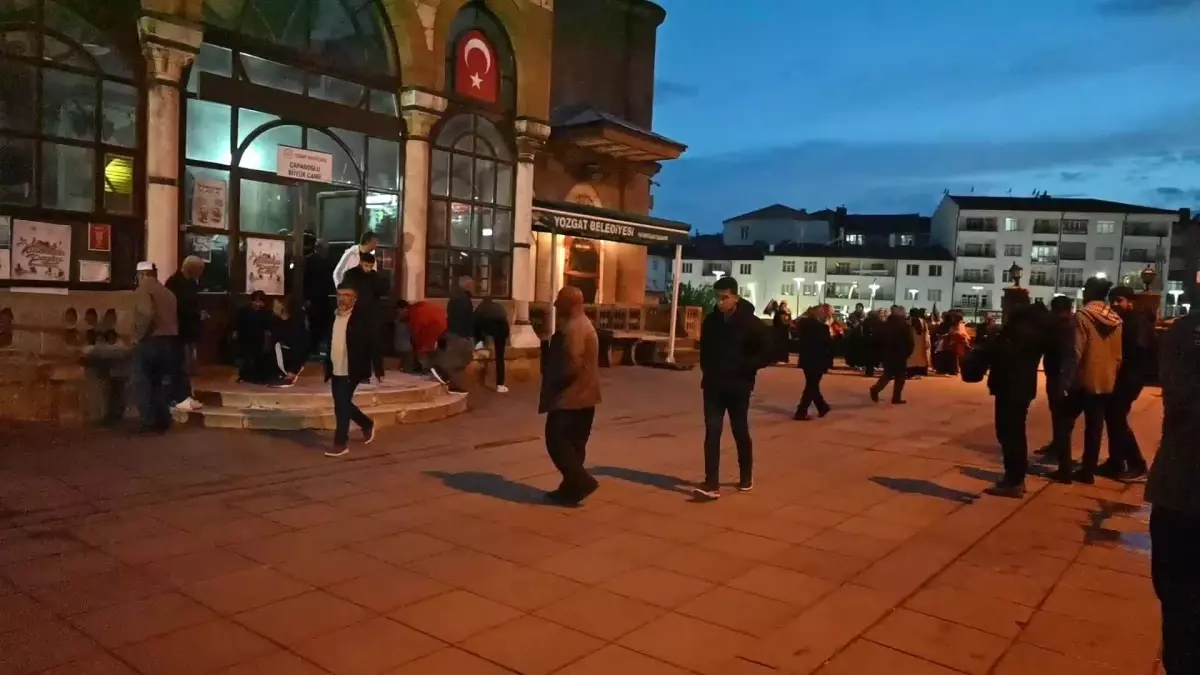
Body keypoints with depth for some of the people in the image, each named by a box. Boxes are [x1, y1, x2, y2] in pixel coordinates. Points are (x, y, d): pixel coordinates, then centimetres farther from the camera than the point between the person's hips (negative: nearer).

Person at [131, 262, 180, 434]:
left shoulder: (143, 289, -5)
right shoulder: (167, 292, 18)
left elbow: (146, 314, -22)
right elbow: (173, 318, 12)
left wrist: (138, 336, -13)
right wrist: (169, 336, 12)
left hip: (151, 341, -7)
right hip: (169, 341, 7)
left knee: (142, 382, 3)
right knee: (156, 382, 17)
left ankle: (150, 423, 1)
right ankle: (163, 421, 14)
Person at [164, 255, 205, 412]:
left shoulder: (190, 282, 15)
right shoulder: (175, 283, -14)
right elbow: (178, 308, -23)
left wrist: (199, 314, 6)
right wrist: (198, 314, -16)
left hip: (189, 330, 9)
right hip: (179, 331, -9)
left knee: (188, 365, 11)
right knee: (181, 365, -7)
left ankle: (186, 396, 17)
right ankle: (179, 398, -2)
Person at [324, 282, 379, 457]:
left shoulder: (362, 319, -10)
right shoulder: (333, 317, 10)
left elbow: (372, 345, -11)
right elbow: (330, 343, 18)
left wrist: (366, 371, -15)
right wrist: (327, 367, 16)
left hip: (350, 372, -7)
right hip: (335, 371, 7)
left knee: (342, 406, -6)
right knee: (342, 405, 14)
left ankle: (341, 443, 4)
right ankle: (367, 424, 36)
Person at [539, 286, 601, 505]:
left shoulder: (572, 328, -19)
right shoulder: (583, 324, 15)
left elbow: (571, 366, -26)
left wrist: (552, 386, -12)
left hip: (571, 395, -10)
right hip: (583, 395, 10)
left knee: (556, 439, -6)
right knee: (574, 443, 13)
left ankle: (582, 481, -7)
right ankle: (572, 486, 19)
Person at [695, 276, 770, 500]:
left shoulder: (750, 323, -9)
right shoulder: (710, 321, 2)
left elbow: (766, 354, -7)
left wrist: (743, 368, -16)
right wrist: (707, 370, 5)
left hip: (738, 387, -3)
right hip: (713, 386, 3)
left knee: (740, 432, 11)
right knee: (712, 432, -5)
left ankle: (747, 476, 31)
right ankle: (712, 484, -6)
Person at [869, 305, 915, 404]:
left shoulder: (885, 325, 5)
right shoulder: (904, 326, -9)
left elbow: (880, 339, 7)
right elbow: (909, 342, -10)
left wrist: (881, 352, 13)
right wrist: (908, 353, 2)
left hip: (887, 354, 5)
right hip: (900, 355, -5)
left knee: (887, 374, 15)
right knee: (899, 377, 5)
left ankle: (875, 389, -7)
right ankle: (896, 398, 2)